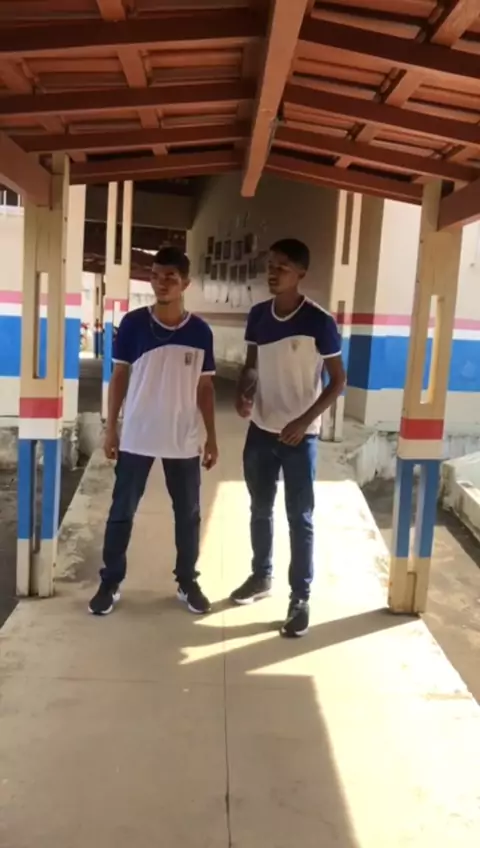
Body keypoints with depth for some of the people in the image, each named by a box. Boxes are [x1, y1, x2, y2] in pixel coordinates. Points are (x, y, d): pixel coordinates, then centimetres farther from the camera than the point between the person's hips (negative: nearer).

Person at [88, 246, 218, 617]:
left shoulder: (201, 331, -1)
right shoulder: (133, 323, -4)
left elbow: (205, 387, 5)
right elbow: (119, 377, 2)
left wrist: (212, 437, 4)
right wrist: (111, 427, -1)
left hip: (184, 441, 1)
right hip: (137, 437, -1)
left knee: (188, 514, 11)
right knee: (122, 512, 7)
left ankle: (188, 581, 29)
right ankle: (110, 584, 22)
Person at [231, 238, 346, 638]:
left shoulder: (319, 322, -14)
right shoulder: (258, 315, 2)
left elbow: (338, 380, -9)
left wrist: (305, 421, -17)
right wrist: (243, 393, -8)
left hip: (300, 435, -5)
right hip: (260, 430, 5)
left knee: (300, 518, 4)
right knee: (260, 510, 17)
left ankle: (301, 598, 16)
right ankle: (261, 576, 37)